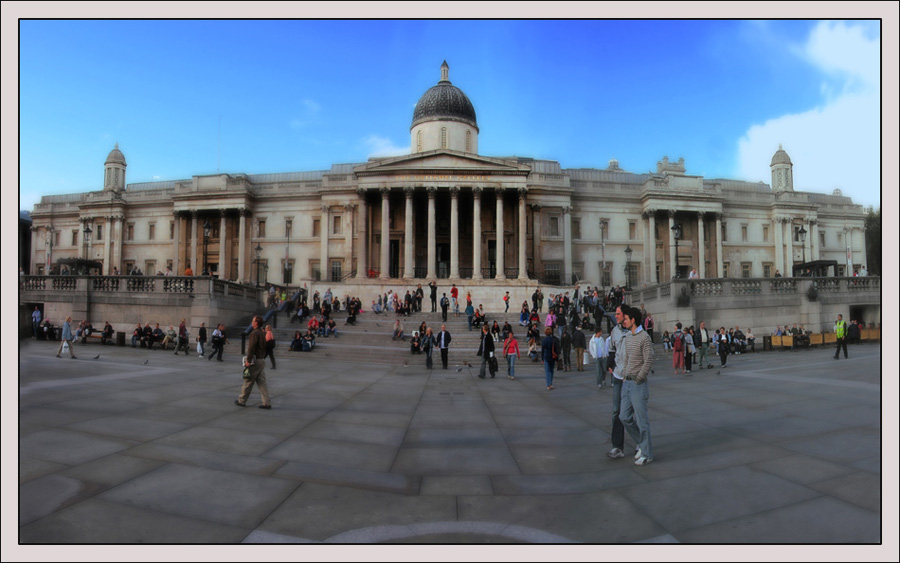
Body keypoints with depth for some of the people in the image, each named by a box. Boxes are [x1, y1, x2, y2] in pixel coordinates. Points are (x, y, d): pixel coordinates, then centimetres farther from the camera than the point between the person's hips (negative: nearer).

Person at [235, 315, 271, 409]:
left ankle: (241, 401, 19)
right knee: (262, 382, 7)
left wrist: (248, 360, -18)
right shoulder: (262, 334, 14)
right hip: (262, 360, 8)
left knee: (248, 382, 6)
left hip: (255, 361, -8)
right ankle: (266, 403, 4)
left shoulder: (254, 333, -14)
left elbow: (251, 348, -20)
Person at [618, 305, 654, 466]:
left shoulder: (644, 338, -13)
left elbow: (648, 362, -17)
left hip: (638, 385, -8)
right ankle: (641, 443, 27)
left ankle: (647, 453, 12)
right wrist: (624, 375, 12)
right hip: (626, 383, 8)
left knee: (641, 420, 0)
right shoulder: (627, 338, 13)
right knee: (625, 417, 9)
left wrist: (637, 380, -14)